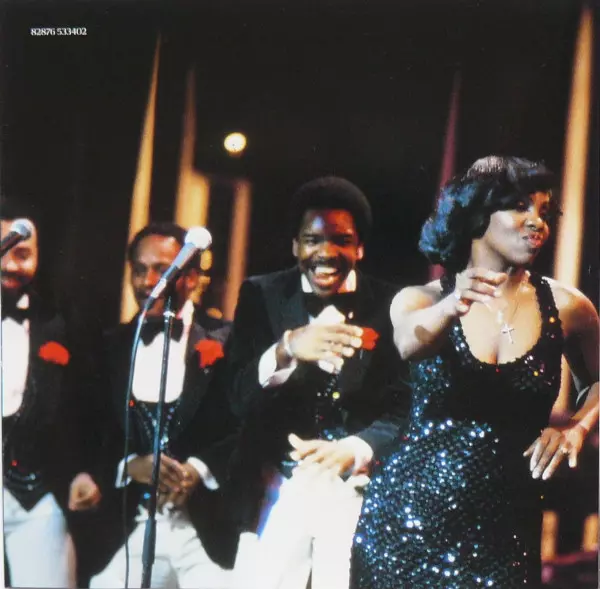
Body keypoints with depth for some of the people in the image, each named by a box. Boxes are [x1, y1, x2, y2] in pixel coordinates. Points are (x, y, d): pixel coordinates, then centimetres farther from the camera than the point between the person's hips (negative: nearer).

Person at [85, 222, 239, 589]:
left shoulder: (226, 342, -1)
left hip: (209, 531, -3)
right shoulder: (113, 347, 11)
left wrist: (200, 469, -17)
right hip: (129, 531, 3)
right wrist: (130, 466, -9)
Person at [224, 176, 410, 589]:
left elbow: (404, 407, -2)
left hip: (360, 496, 0)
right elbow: (239, 398, -8)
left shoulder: (390, 306, -1)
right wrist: (287, 349, -28)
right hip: (277, 492, 0)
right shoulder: (262, 295, 1)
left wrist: (355, 449, -21)